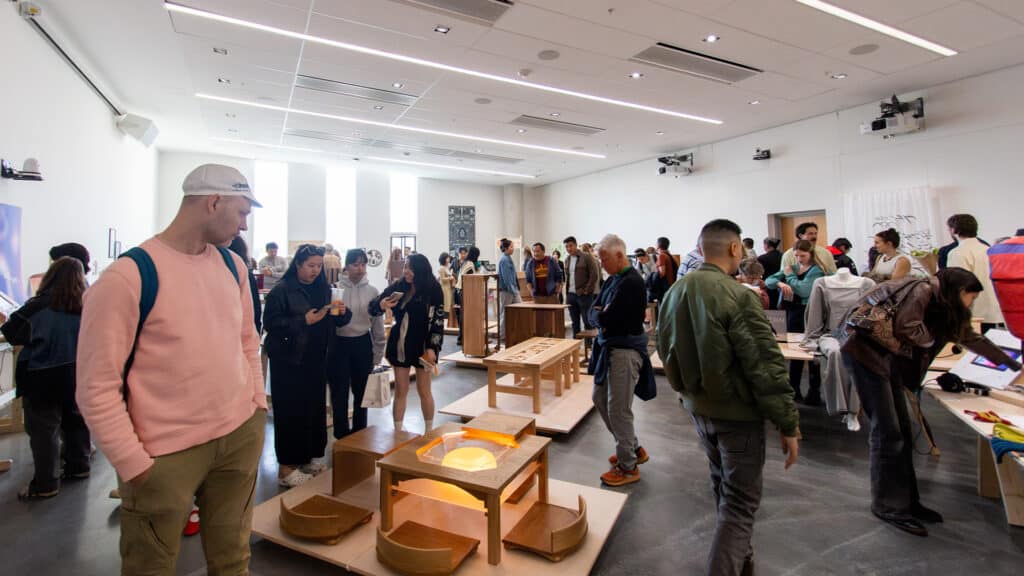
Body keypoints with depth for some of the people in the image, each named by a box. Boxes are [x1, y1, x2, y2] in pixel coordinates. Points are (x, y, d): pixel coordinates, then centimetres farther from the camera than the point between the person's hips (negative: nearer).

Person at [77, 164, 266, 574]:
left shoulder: (232, 265, 4)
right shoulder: (126, 277, -16)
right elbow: (96, 387, -14)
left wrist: (259, 402, 9)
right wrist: (134, 465, -11)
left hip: (241, 435, 5)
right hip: (167, 454, -5)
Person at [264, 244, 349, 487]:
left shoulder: (323, 289, 8)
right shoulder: (282, 290, -9)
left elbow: (332, 322, 11)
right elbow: (270, 322, -15)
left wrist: (342, 313, -10)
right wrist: (303, 321, -22)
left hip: (316, 359, 6)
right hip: (288, 360, -5)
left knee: (316, 408, 9)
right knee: (291, 411, 0)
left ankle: (310, 458, 25)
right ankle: (286, 466, 12)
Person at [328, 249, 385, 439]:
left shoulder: (372, 291, -1)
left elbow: (378, 323, 3)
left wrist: (377, 354, 3)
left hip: (363, 344, 2)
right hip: (339, 344, -2)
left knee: (361, 391, 15)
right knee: (339, 392, 7)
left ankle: (360, 432, 32)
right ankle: (341, 434, 24)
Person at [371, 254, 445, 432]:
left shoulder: (433, 291, -11)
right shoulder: (397, 287, -1)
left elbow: (438, 322, -10)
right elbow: (372, 307, 3)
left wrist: (432, 348, -16)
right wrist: (381, 305, -20)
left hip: (422, 345, -3)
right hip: (400, 344, 3)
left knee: (424, 391, 9)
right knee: (400, 391, 10)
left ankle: (429, 431, 25)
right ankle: (398, 431, 22)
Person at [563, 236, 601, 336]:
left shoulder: (586, 257, -6)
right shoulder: (567, 260, 13)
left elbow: (595, 275, -10)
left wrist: (587, 291, -12)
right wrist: (566, 293, 13)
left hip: (584, 295, -6)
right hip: (571, 294, 6)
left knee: (587, 321, -1)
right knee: (575, 322, 11)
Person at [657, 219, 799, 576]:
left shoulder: (674, 292, 1)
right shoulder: (738, 296, -22)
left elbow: (666, 352, 12)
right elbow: (766, 368, -21)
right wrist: (789, 424, -12)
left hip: (697, 407, 8)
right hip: (737, 413, -7)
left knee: (724, 489, 25)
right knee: (740, 503, 6)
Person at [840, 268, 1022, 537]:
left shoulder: (943, 307, 18)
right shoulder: (923, 290, -10)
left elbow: (972, 339, 32)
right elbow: (905, 329, -22)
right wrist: (929, 337, -1)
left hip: (887, 356, 10)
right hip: (864, 347, -10)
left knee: (902, 431, 9)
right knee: (887, 431, -8)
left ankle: (906, 500, 19)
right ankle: (887, 505, 1)